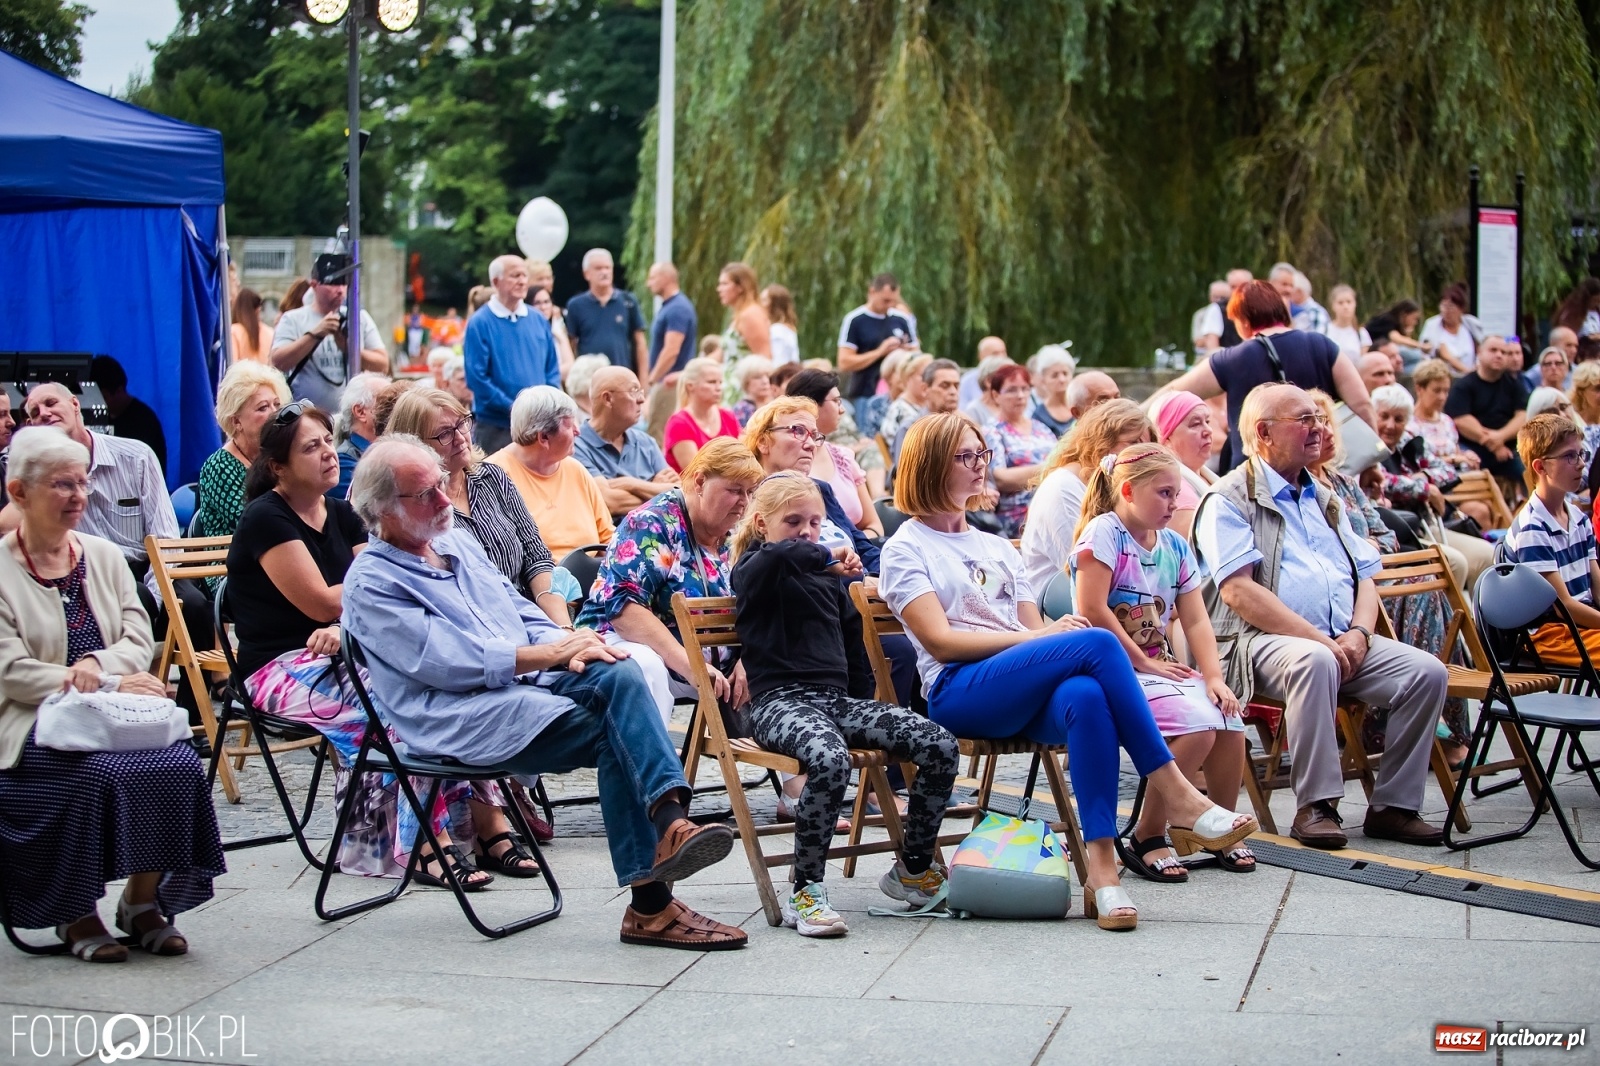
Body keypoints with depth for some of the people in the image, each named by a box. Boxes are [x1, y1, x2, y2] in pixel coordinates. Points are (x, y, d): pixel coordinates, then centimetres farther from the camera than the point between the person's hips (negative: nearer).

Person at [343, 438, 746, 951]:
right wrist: (551, 653, -15)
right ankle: (651, 902, -26)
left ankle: (670, 821, -42)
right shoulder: (370, 584, -5)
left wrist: (567, 645, -2)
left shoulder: (458, 543, 21)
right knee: (612, 734, -25)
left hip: (527, 680, 7)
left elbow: (521, 610, 22)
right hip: (461, 717, -7)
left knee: (618, 676, -25)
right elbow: (446, 660, -15)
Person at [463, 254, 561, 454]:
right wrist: (512, 408, -14)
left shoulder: (539, 321, 10)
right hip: (496, 427, -4)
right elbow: (477, 377, -11)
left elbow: (552, 370, 13)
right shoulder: (479, 324, -6)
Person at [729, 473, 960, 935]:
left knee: (941, 746, -13)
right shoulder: (753, 571, 3)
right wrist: (828, 557, -9)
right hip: (780, 701, -7)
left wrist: (867, 716, 19)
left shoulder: (829, 580, 25)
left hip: (838, 700, 7)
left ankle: (913, 870, 4)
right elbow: (779, 555, -24)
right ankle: (805, 892, -26)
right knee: (829, 760, -40)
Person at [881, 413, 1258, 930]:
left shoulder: (998, 548, 29)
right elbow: (940, 640, -5)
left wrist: (1046, 636, -8)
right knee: (1096, 643, -30)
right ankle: (1178, 800, -29)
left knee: (1084, 694, -35)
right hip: (959, 693, -5)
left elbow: (1033, 628, 18)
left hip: (1025, 696, 5)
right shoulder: (906, 549, 9)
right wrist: (1038, 636, -13)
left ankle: (1101, 867, -43)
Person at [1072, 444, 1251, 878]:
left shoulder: (1176, 547, 14)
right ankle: (1147, 839, -15)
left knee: (1230, 722, -16)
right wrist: (1144, 663, -15)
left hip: (1161, 666, 7)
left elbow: (1196, 621, 8)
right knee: (1196, 725, -28)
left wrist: (1214, 677, -7)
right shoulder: (1103, 533, -9)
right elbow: (1093, 610, -18)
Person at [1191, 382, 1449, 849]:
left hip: (1343, 642, 7)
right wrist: (1318, 640, -18)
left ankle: (1393, 805, -8)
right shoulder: (1229, 501, 1)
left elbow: (1365, 578, 20)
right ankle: (1315, 805, -31)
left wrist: (1358, 634, -3)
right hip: (1261, 641, -7)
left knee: (1427, 671, -15)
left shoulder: (1325, 500, 25)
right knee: (1314, 661, -39)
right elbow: (1239, 590, -12)